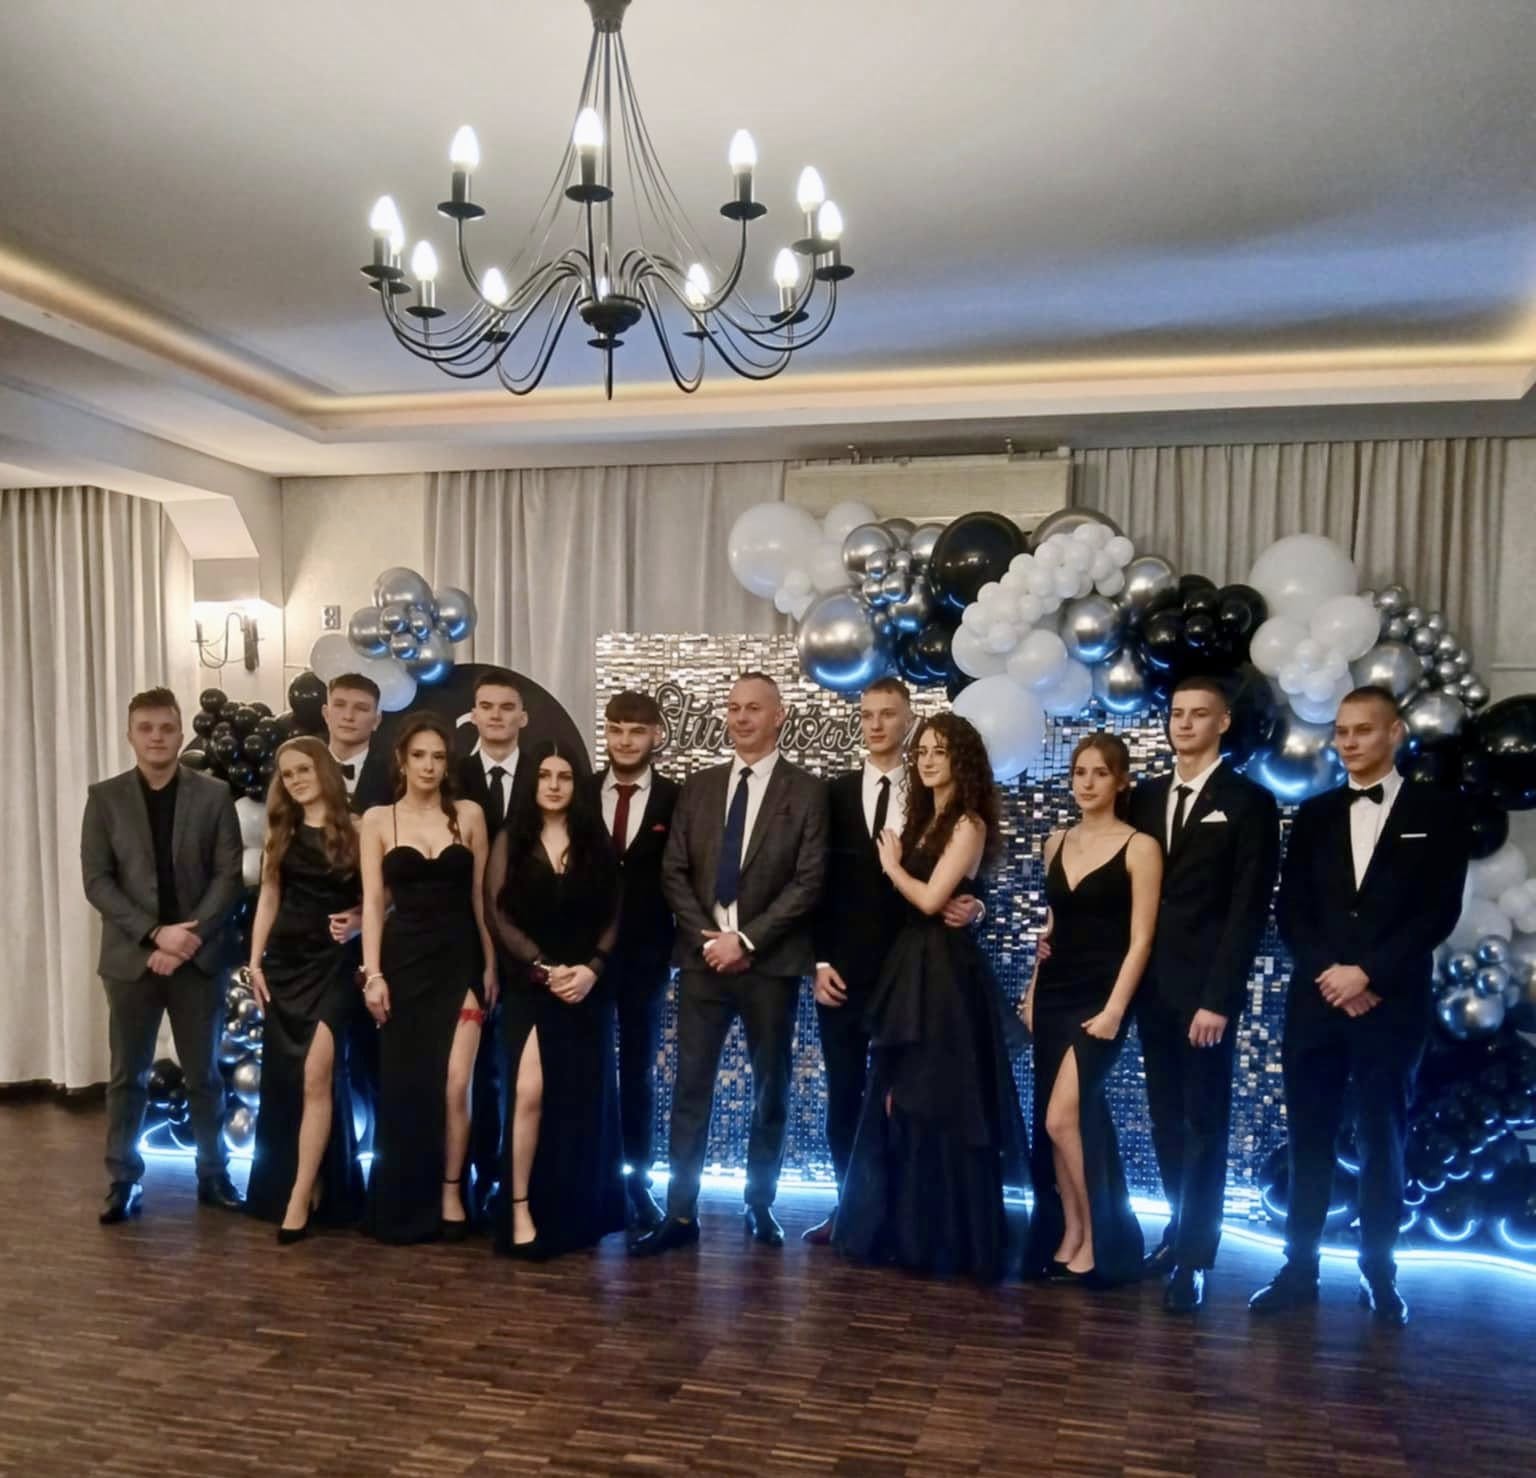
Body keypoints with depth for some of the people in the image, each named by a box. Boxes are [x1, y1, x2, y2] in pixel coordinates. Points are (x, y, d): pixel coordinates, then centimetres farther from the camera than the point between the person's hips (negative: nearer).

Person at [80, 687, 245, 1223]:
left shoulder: (214, 795, 1)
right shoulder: (105, 797, 2)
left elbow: (229, 875, -3)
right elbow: (97, 880, -4)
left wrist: (190, 938, -13)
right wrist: (155, 933, -14)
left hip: (197, 954, 0)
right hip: (130, 956, 0)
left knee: (204, 1074, 8)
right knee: (127, 1076, 8)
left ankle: (213, 1174, 20)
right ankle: (123, 1180, 20)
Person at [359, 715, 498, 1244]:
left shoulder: (469, 815, 5)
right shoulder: (378, 819, 3)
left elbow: (480, 896, 6)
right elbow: (373, 901, 0)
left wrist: (491, 964, 4)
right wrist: (373, 974, -7)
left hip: (460, 961, 0)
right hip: (405, 962, 0)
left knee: (454, 1086, -7)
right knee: (404, 1087, 6)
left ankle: (450, 1193, 11)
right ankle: (404, 1206, 23)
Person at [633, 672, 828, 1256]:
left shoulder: (806, 791, -2)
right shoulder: (698, 787, 9)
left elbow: (807, 882, -8)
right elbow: (674, 872, 6)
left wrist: (746, 939, -14)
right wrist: (706, 936, -7)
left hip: (770, 961, -2)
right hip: (704, 956, 3)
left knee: (771, 1089, 9)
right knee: (690, 1087, 2)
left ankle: (760, 1205, 24)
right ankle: (681, 1214, 9)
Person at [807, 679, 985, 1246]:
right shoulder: (835, 793, 6)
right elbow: (817, 882, 4)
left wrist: (968, 906, -17)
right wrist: (819, 960, -2)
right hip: (843, 968, 2)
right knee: (843, 1092, 9)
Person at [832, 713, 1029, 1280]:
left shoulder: (969, 824, -9)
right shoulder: (922, 819, 15)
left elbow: (931, 899, -17)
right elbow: (912, 900, 12)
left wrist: (892, 866, -3)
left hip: (944, 971, -8)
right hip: (909, 967, 8)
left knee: (940, 1103, -1)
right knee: (901, 1100, 11)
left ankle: (952, 1240, 11)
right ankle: (905, 1229, 22)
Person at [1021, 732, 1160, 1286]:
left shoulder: (1139, 847, -6)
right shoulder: (1057, 843, 11)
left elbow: (1140, 939, -9)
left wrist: (1114, 1011, -15)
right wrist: (1032, 992, 11)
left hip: (1100, 998, -6)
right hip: (1052, 996, 6)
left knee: (1063, 1119, -12)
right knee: (1054, 1125, 7)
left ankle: (1097, 1239, 6)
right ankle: (1067, 1238, 20)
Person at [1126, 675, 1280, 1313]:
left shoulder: (1249, 802, -4)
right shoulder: (1143, 797, 11)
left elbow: (1248, 908, -9)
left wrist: (1219, 996, -15)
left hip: (1206, 989, -5)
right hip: (1152, 986, 5)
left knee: (1204, 1124, 3)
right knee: (1167, 1119, 12)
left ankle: (1193, 1257, 9)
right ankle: (1181, 1229, 25)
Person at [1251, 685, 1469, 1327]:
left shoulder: (1437, 812, 2)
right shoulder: (1314, 815, 10)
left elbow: (1440, 912, -6)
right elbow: (1290, 910, 7)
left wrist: (1368, 972, -13)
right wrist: (1329, 974, -7)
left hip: (1393, 1004, -2)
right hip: (1315, 1002, 3)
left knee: (1382, 1142, 6)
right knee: (1309, 1140, 6)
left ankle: (1379, 1274, 18)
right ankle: (1300, 1268, 14)